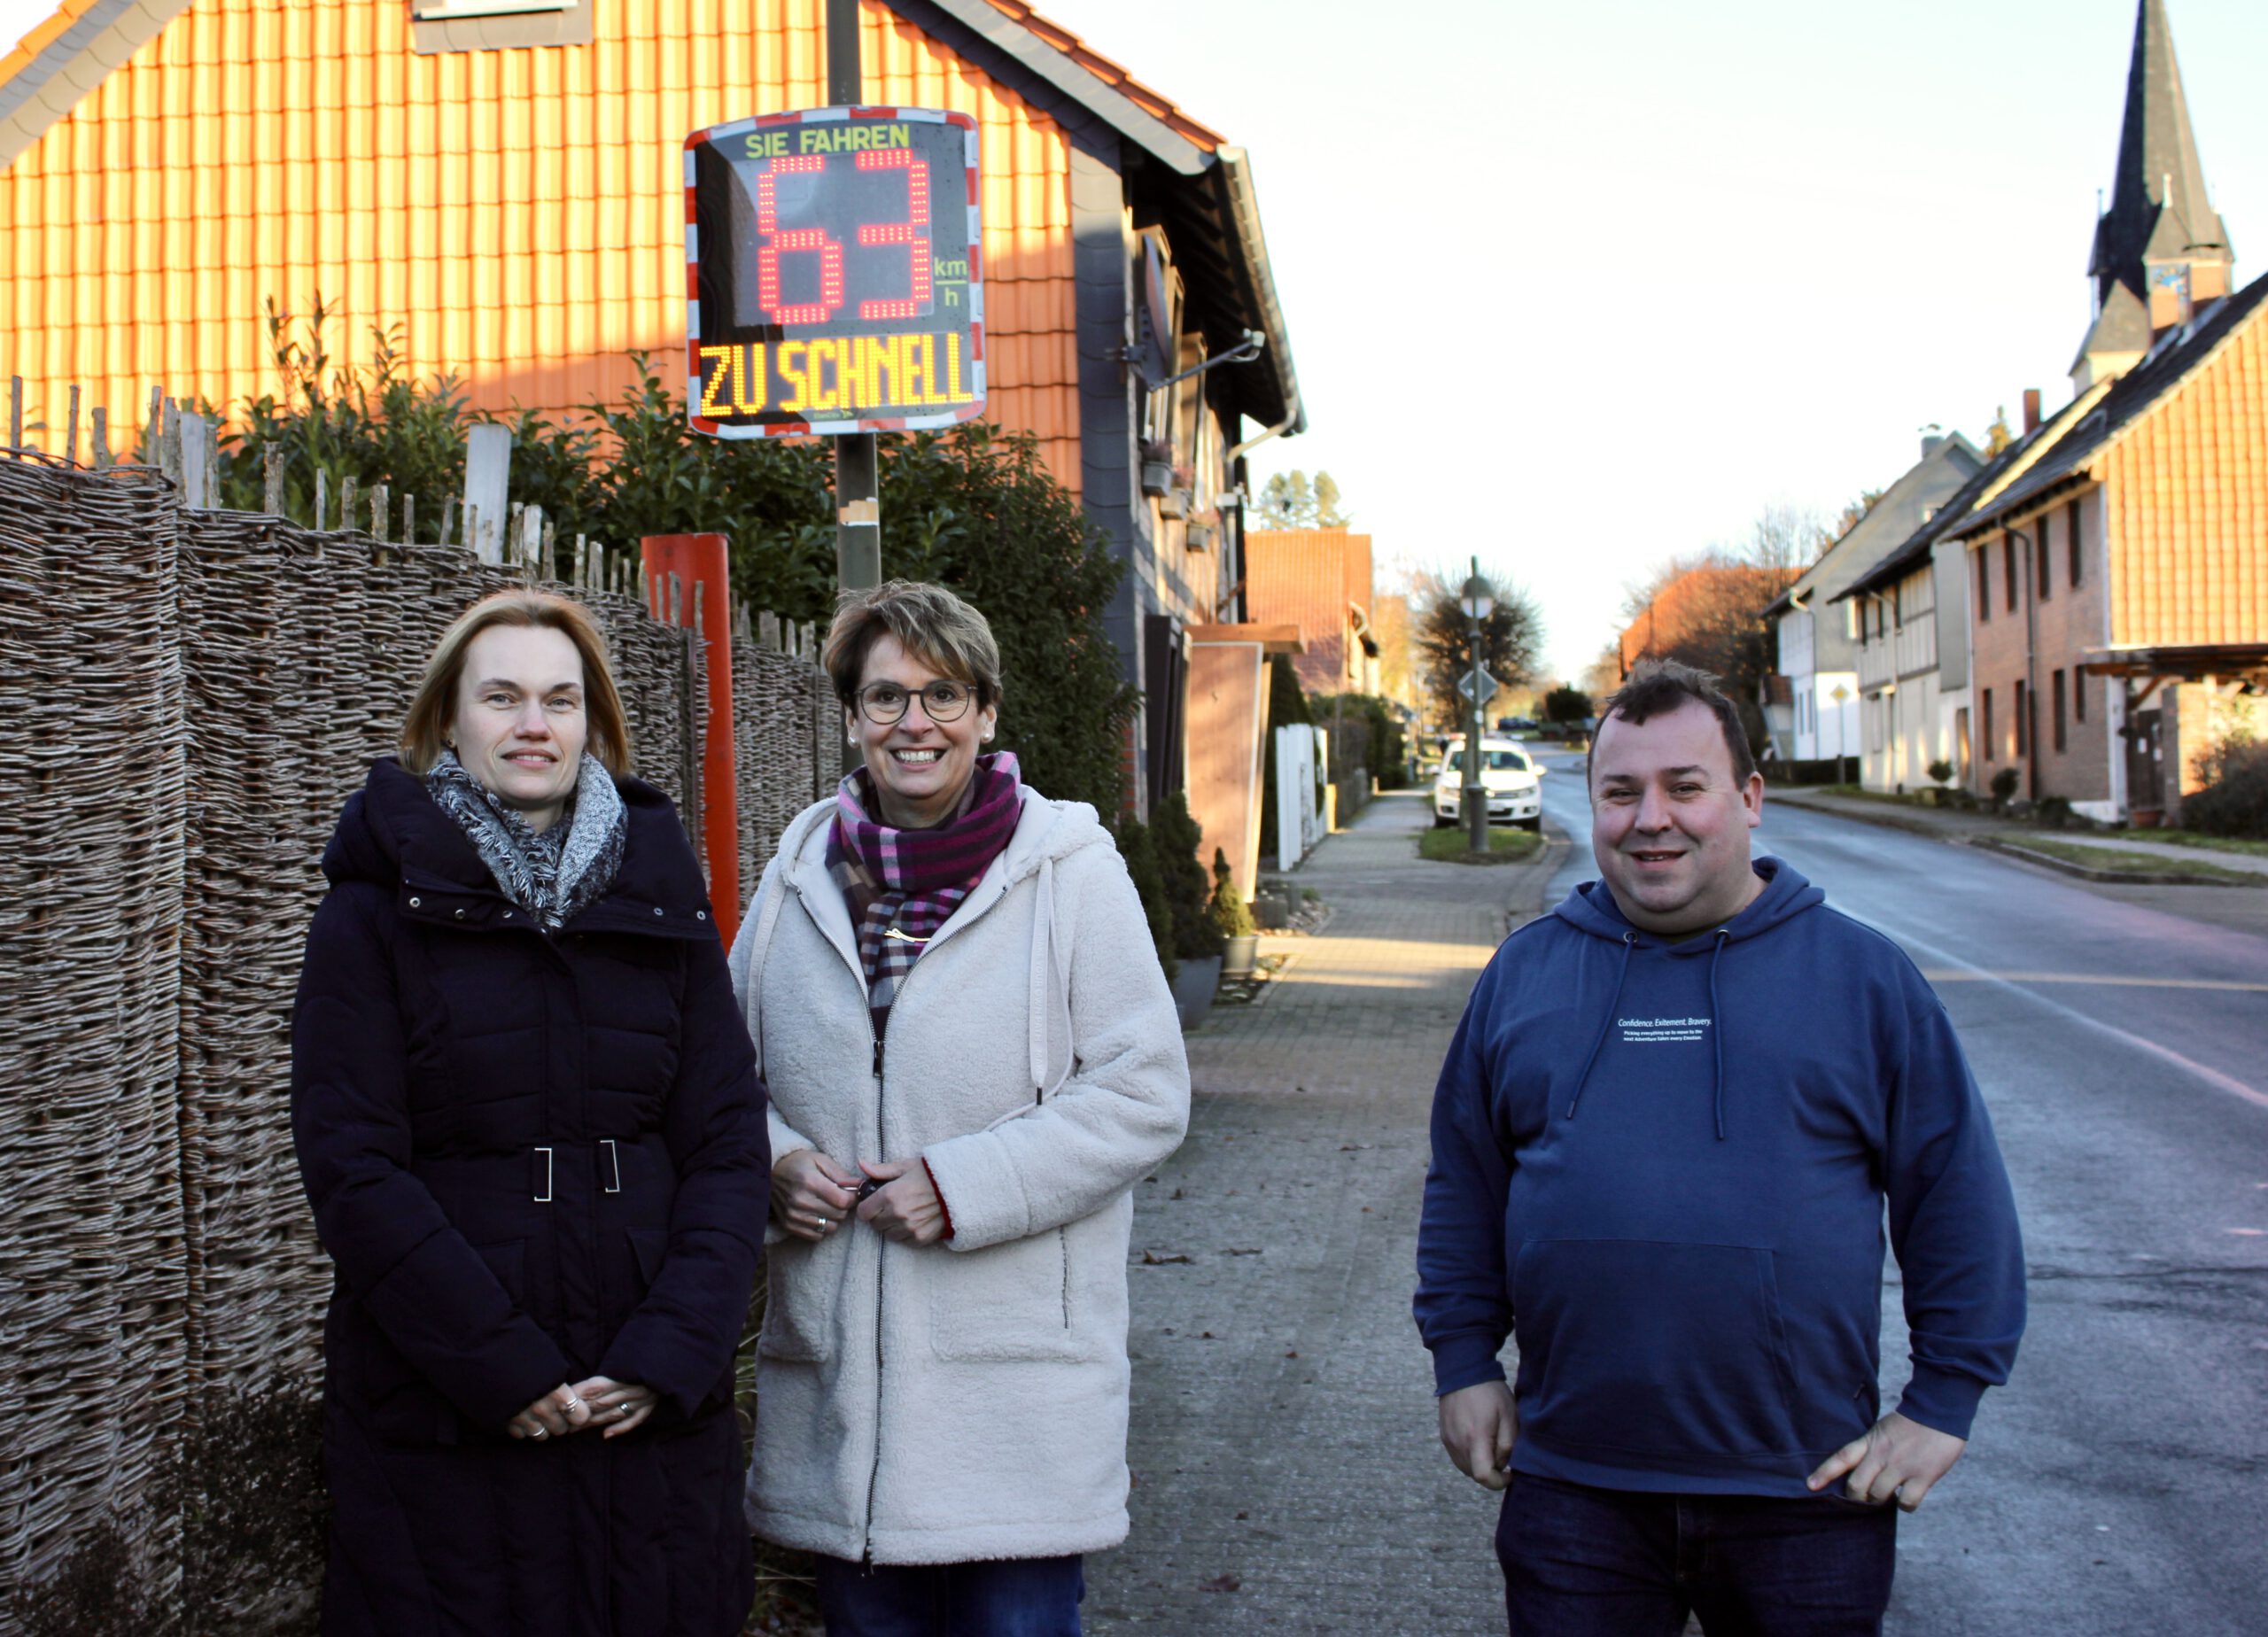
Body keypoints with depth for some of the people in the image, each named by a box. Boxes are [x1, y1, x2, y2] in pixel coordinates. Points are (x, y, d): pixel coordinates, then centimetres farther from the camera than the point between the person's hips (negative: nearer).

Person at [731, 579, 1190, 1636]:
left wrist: (964, 1186, -16)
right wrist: (774, 1162, -3)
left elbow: (1145, 1094, -8)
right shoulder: (799, 875, 7)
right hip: (836, 1374, 4)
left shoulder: (1069, 867, -5)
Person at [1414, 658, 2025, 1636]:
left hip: (1806, 1491, -1)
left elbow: (1957, 1192, 2)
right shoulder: (1525, 972, 7)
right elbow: (1464, 1185, 13)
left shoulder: (1863, 973, 1)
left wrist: (1944, 1401, -1)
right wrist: (1464, 1363, 8)